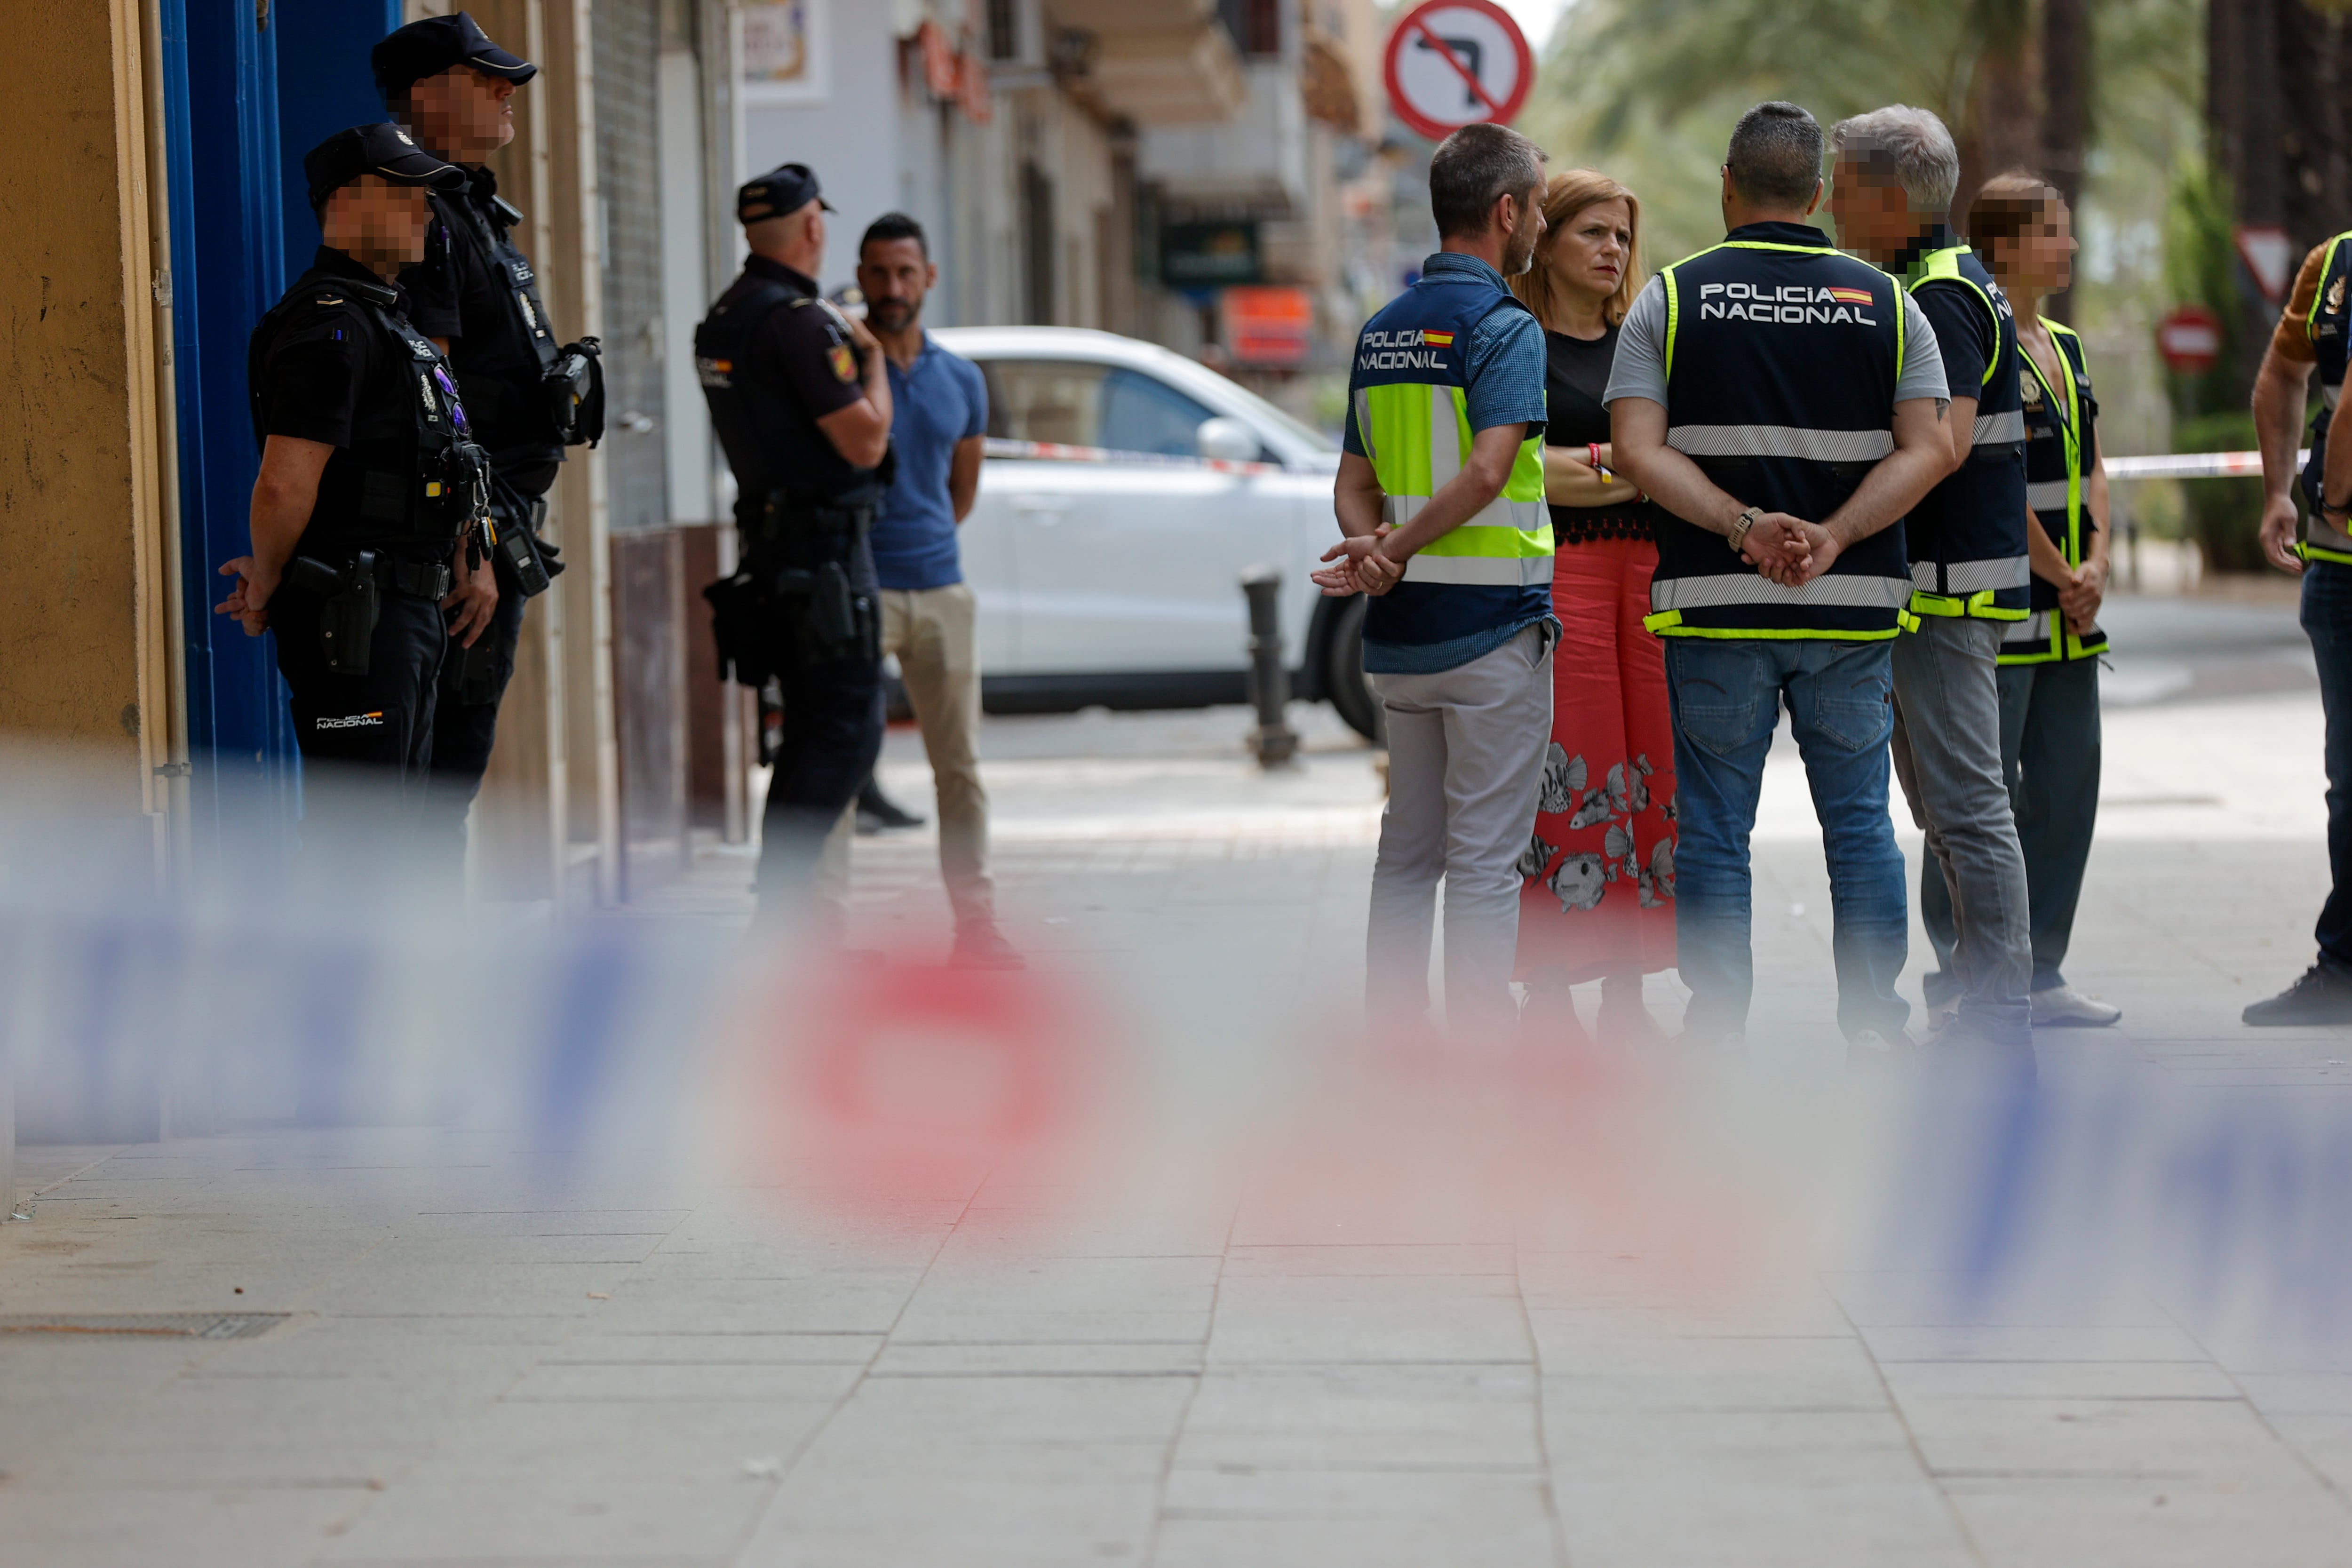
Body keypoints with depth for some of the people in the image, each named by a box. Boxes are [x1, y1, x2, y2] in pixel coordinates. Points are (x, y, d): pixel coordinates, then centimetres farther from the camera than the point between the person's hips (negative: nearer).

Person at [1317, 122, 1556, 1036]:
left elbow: (1354, 483, 11)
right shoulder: (1504, 327, -12)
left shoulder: (1380, 333, 12)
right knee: (1485, 859, -3)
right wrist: (1400, 549, -17)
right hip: (1492, 620, -7)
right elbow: (1486, 473, -25)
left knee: (1406, 852, 13)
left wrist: (1374, 548, -6)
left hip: (1399, 629, 7)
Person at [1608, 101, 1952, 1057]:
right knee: (1860, 824, 10)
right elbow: (1927, 451, -5)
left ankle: (1718, 1035, 4)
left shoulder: (1669, 299, 1)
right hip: (1855, 605, 1)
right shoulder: (1885, 304, 5)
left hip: (1715, 605, -1)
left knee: (1713, 832, 5)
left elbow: (1638, 452, -10)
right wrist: (1833, 537, -12)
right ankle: (1874, 1026, 10)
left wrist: (1744, 527, -15)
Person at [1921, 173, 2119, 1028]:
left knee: (2066, 790, 8)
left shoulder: (2066, 347, 16)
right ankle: (1966, 976, 3)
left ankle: (2040, 974, 15)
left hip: (2069, 616, 8)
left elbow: (2089, 469, 15)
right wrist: (2060, 576, -11)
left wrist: (2096, 565, -2)